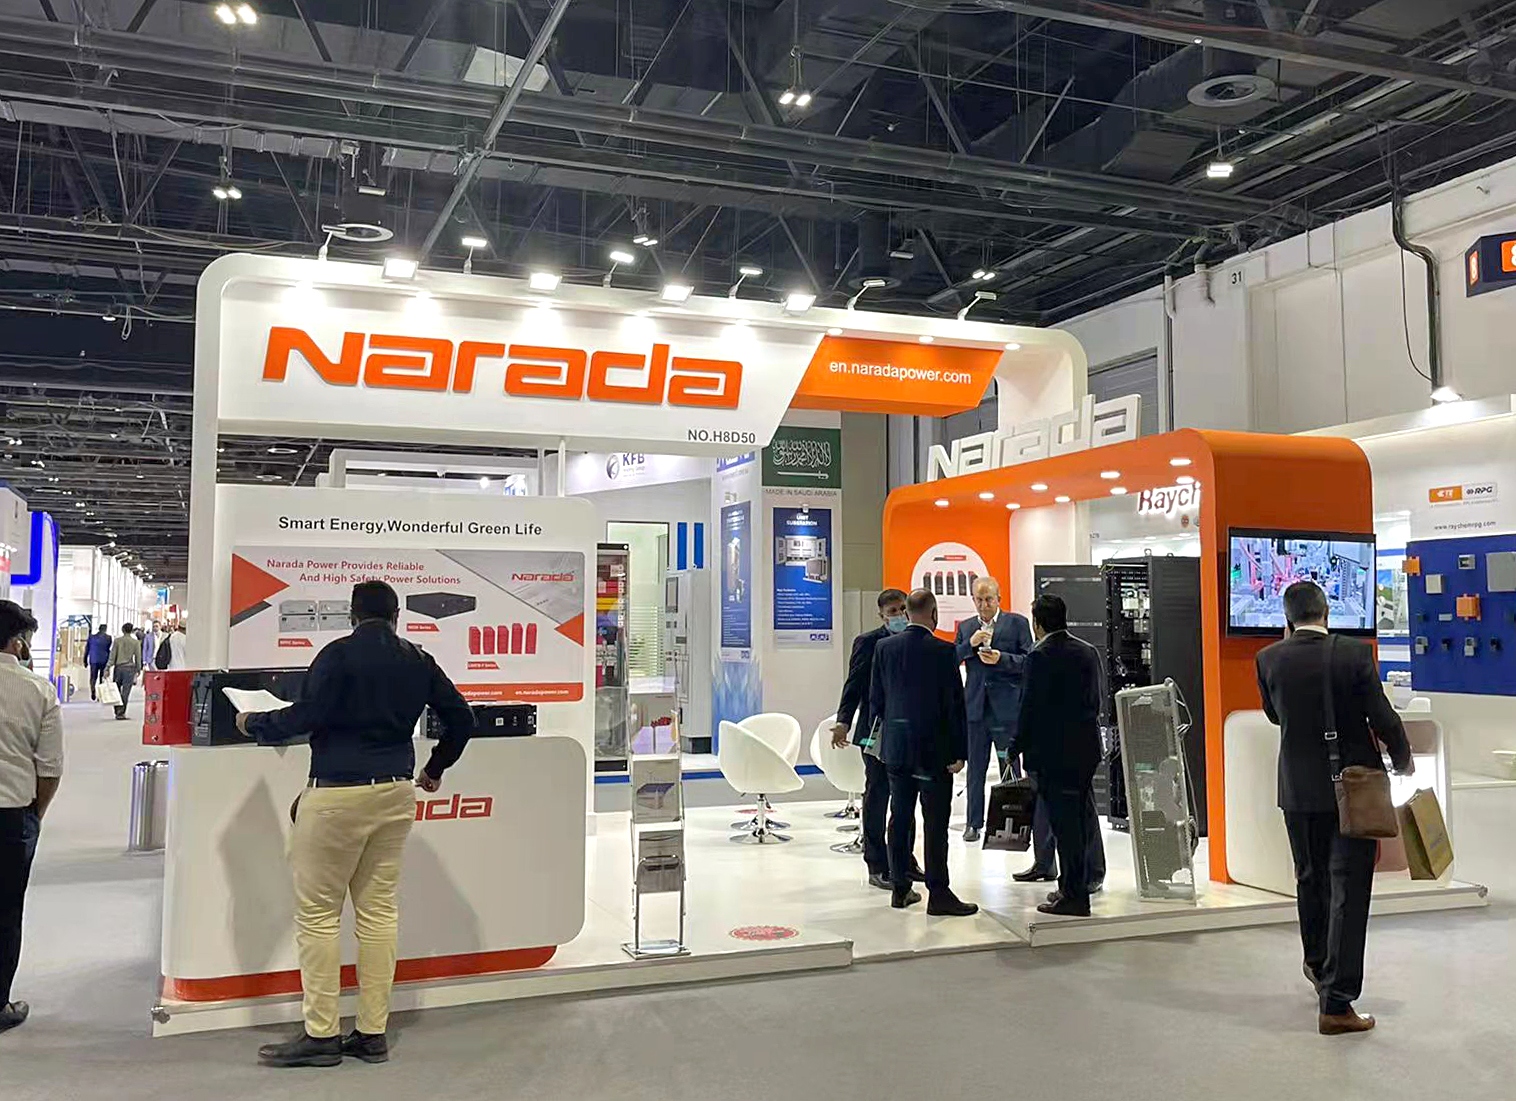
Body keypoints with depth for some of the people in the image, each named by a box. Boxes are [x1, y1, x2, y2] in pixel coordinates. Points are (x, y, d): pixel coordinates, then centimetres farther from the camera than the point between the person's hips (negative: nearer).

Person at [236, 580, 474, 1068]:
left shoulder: (339, 654, -8)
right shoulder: (418, 661, 8)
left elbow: (306, 716, -16)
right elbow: (461, 718, 12)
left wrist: (253, 724, 2)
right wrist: (436, 768, 27)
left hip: (338, 794, -6)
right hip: (397, 791, 6)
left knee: (317, 913, 3)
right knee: (379, 909, 10)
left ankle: (321, 1035, 8)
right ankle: (373, 1033, 15)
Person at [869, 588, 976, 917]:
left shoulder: (885, 648, 2)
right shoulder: (943, 651, -12)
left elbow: (875, 699, 7)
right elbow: (954, 704, -11)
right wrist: (958, 751, -5)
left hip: (895, 746, 5)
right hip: (933, 748, -5)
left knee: (900, 818, 12)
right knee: (935, 823, -1)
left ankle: (900, 888, 19)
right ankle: (938, 894, 2)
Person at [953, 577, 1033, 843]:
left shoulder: (1017, 623, 3)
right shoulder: (965, 627, 13)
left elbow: (1029, 660, -3)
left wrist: (1001, 658, -16)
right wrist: (970, 644, -10)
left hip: (1007, 708, -3)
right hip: (975, 707, 3)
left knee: (1009, 768, 3)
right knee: (975, 768, 8)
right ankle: (974, 823, 16)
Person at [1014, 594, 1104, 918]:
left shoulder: (1039, 656, -13)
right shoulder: (1089, 652, 9)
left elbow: (1031, 706, -13)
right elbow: (1095, 700, 14)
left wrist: (1018, 747, -3)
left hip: (1053, 751, -7)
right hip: (1087, 748, 7)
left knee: (1064, 822, -2)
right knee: (1079, 820, 15)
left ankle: (1074, 896, 2)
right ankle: (1075, 887, 25)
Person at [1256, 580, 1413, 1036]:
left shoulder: (1269, 659, -8)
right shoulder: (1355, 653, -14)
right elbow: (1382, 716, -10)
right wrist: (1403, 759, 9)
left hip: (1299, 790, 3)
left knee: (1311, 880, 21)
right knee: (1349, 890, 1)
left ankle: (1318, 966, 41)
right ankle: (1336, 1002, 0)